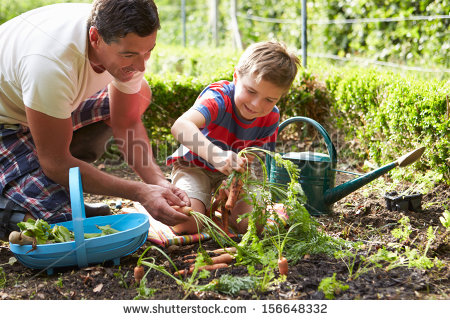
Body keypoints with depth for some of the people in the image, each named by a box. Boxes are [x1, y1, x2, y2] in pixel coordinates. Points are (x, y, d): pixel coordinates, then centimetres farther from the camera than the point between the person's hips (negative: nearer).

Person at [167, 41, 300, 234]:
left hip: (235, 173, 4)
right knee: (187, 224, -26)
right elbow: (180, 126, -51)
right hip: (195, 166, -4)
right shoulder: (219, 97, -32)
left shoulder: (271, 118, -13)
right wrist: (216, 155, -67)